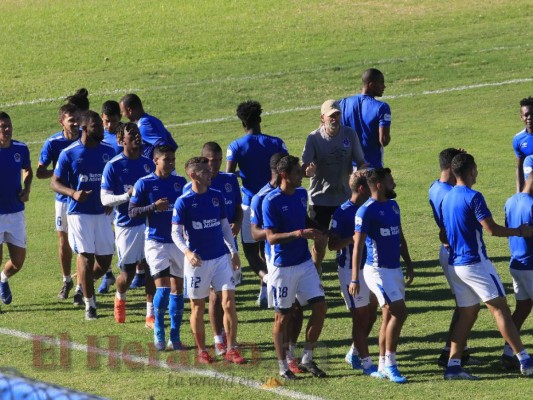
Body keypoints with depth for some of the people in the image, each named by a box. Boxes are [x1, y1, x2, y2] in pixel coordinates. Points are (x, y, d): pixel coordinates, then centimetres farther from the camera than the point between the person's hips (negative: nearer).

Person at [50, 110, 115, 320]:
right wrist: (73, 193, -20)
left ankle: (84, 286, 35)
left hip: (102, 212, 4)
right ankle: (89, 304, 3)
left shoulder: (108, 151, 3)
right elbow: (55, 183, -1)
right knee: (86, 255, -8)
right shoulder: (69, 153, -6)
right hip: (79, 212, -4)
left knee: (105, 259, 5)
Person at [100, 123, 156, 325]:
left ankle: (150, 314, 8)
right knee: (127, 273, 2)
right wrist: (126, 196, -25)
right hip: (126, 225, -4)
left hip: (148, 222, 4)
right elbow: (105, 198, -10)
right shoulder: (113, 166, -7)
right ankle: (120, 298, 35)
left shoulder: (148, 163, 8)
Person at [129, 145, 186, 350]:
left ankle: (175, 337, 14)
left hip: (178, 241, 4)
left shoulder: (180, 182, 6)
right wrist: (154, 206, -19)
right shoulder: (144, 183, -5)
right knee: (163, 287, -13)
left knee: (177, 289, 6)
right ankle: (158, 330, 7)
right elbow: (132, 212, -6)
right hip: (156, 242, -4)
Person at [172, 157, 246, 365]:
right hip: (198, 261, -3)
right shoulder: (183, 202, -8)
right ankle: (201, 351, 19)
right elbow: (176, 233, -10)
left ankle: (231, 349, -1)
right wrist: (187, 252, -26)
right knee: (198, 307, 6)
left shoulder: (217, 196, 5)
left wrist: (234, 251, 13)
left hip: (221, 257, 3)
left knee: (229, 302, -6)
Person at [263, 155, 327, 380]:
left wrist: (315, 234, 9)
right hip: (283, 266, -6)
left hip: (304, 262, 6)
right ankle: (283, 367, 13)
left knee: (320, 307, 0)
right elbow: (271, 237, -20)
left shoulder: (302, 194, 6)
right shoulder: (271, 201, -15)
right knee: (283, 317, 2)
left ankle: (307, 359, 13)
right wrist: (299, 233, -29)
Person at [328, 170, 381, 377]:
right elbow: (332, 244, -17)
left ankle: (354, 353, 30)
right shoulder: (343, 212, -16)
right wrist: (354, 238, -30)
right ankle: (367, 363, 4)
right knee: (360, 317, -2)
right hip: (352, 269, -7)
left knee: (371, 315, 13)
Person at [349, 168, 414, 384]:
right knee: (399, 312, -16)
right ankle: (389, 364, -10)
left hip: (395, 268, 8)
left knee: (389, 316, 10)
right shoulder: (366, 211, -14)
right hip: (378, 270, -8)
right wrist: (354, 279, -19)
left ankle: (383, 365, 18)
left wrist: (409, 264, 20)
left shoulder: (393, 206, 11)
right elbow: (358, 245, -16)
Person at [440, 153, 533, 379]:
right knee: (499, 308, -5)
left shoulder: (447, 198, 11)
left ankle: (453, 365, 3)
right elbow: (492, 229, -18)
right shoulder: (473, 197, -14)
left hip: (455, 264, 8)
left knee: (467, 313, 10)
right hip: (476, 263, -8)